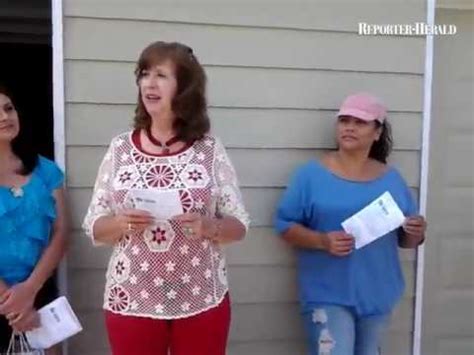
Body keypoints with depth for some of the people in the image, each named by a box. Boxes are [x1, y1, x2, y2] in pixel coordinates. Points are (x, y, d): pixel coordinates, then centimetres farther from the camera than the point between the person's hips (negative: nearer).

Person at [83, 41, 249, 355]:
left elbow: (239, 225, 1)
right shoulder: (120, 148, 0)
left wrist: (208, 227, -18)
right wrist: (121, 223, -16)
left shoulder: (211, 150, -3)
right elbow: (94, 227, 4)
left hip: (202, 301, 0)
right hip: (131, 301, 1)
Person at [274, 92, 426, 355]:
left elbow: (405, 240, 11)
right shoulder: (312, 174, -8)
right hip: (328, 295, -4)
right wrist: (322, 241, -23)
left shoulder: (391, 179, 5)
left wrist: (415, 233, -11)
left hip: (378, 294, 5)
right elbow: (284, 224, -7)